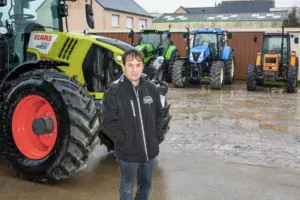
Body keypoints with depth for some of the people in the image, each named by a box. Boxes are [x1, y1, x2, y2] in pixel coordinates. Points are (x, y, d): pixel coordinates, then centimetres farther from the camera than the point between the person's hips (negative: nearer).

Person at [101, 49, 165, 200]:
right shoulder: (113, 92, -14)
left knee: (146, 186, 23)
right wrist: (124, 141, -17)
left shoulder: (151, 89, 0)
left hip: (150, 151, 4)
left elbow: (159, 114, 11)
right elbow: (108, 123, -13)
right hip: (127, 153, -4)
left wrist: (158, 136, 2)